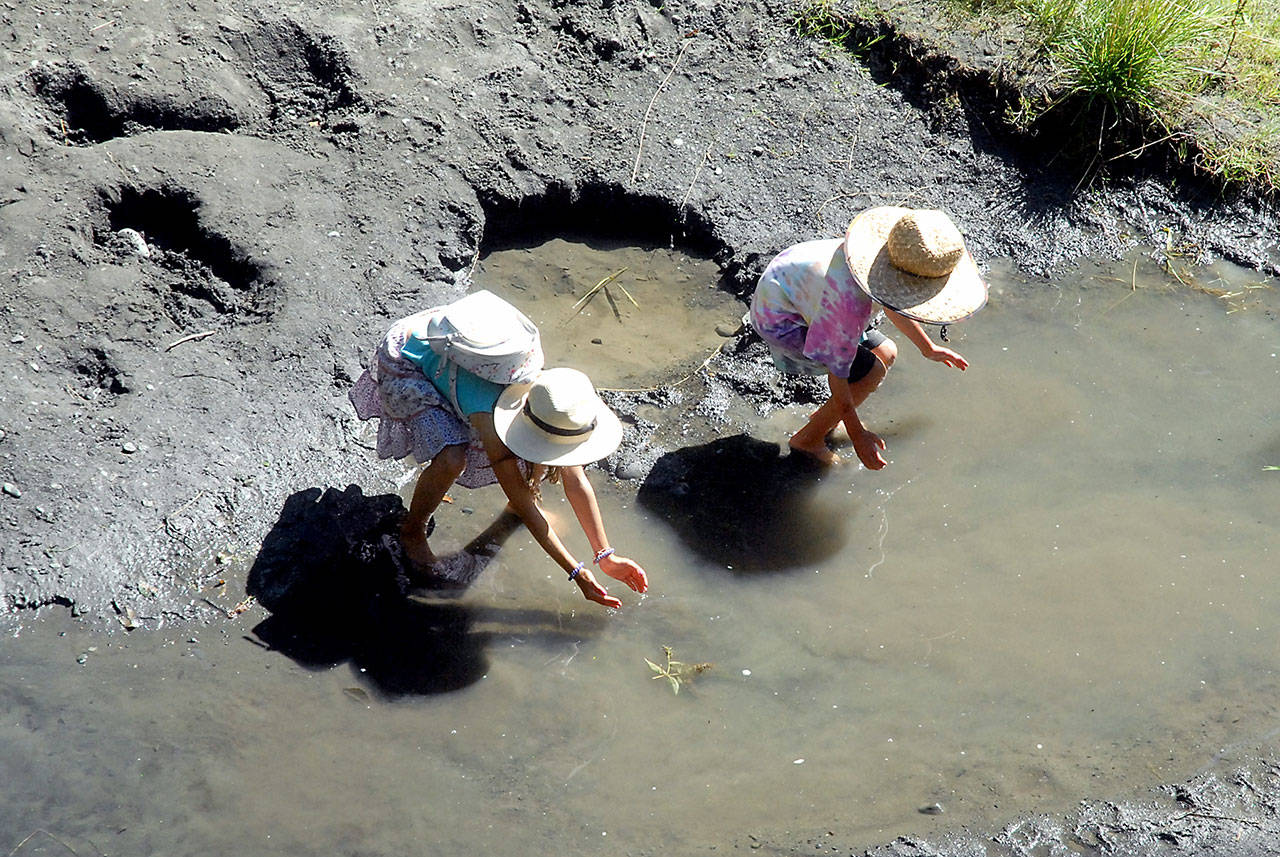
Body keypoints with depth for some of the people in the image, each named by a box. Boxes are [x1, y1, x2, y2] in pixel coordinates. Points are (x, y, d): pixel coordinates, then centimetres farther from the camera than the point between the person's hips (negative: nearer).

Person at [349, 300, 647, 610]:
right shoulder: (491, 417, -39)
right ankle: (413, 531, 3)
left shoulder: (550, 395, -23)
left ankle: (529, 490, 23)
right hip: (406, 360, -6)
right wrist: (577, 573, -26)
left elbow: (576, 481, -12)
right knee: (451, 460, -27)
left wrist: (606, 556, -11)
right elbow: (524, 506, -29)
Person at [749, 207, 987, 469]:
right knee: (871, 372, -15)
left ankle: (825, 416, 28)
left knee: (885, 354, 9)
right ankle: (808, 439, 3)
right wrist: (858, 437, -17)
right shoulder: (852, 303, -40)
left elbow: (892, 303, 9)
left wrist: (928, 348, 23)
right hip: (780, 320, -8)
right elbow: (837, 373, -27)